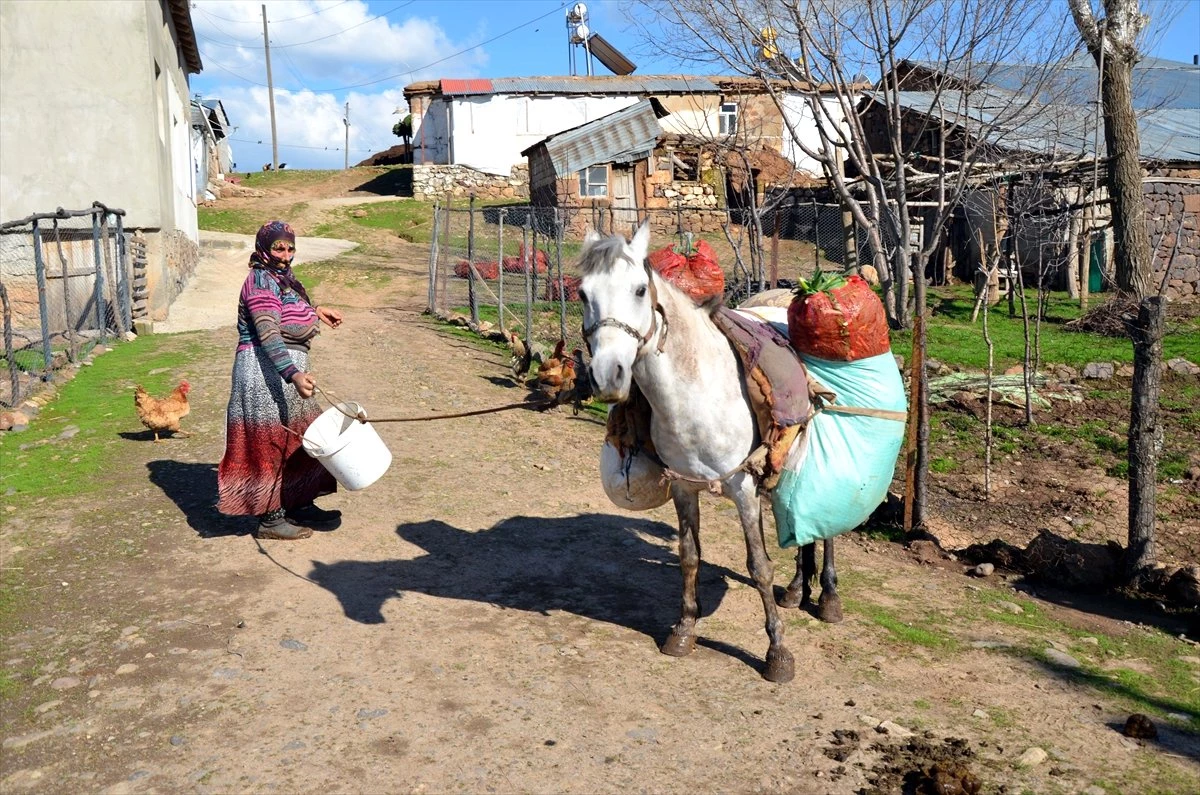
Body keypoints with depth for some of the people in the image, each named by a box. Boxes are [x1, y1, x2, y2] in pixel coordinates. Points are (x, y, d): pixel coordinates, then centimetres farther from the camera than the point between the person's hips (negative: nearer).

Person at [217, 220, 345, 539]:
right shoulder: (261, 280, -15)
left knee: (296, 438, 16)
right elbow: (268, 333, -27)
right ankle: (271, 518, 5)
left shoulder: (281, 278, 14)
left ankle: (300, 505, 27)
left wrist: (315, 311, 28)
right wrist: (293, 374, -37)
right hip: (267, 370, -10)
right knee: (270, 441, -4)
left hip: (289, 368, 10)